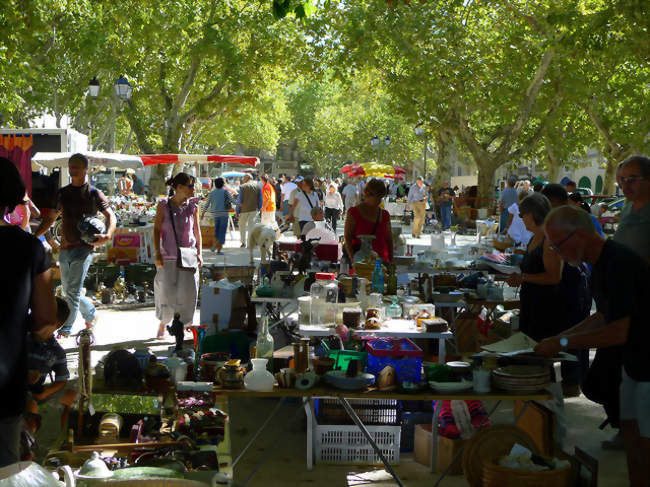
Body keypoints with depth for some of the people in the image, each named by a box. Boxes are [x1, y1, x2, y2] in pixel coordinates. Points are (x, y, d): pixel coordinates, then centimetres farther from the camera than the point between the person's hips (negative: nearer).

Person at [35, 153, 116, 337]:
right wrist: (34, 236, 8)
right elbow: (50, 218, 19)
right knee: (68, 291, 12)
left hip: (84, 247, -6)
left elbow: (110, 215, -3)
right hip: (65, 248, 6)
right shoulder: (63, 193, 14)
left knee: (73, 290, -11)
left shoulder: (94, 193, 0)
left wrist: (107, 235, -22)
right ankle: (91, 314, 34)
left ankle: (65, 330, -9)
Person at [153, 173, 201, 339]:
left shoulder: (193, 206, 3)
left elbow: (196, 230, 10)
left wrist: (199, 253, 4)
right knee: (166, 292, 5)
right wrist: (157, 254, -5)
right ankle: (162, 324, 28)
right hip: (168, 257, -1)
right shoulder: (163, 205, -3)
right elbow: (156, 230, 0)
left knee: (187, 292, -4)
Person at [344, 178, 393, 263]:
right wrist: (353, 258, -16)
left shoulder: (385, 215, 14)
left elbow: (389, 240, 18)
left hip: (382, 260, 4)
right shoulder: (354, 213, 2)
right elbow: (347, 238, -4)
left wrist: (391, 261, 11)